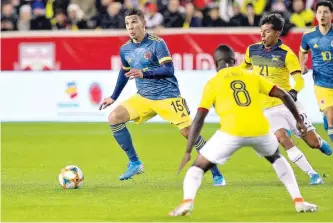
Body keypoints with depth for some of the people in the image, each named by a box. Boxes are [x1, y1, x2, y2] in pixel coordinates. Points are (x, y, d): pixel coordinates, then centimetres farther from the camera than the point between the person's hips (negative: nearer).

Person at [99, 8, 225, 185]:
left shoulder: (156, 44, -15)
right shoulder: (125, 49, 3)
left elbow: (169, 70, -24)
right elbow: (124, 73, 21)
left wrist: (144, 73, -36)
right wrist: (113, 97, 21)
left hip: (167, 97, -6)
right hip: (143, 98, 6)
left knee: (189, 132, -10)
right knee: (114, 118, -10)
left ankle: (216, 174, 1)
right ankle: (134, 163, -1)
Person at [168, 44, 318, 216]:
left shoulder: (213, 83, 13)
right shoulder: (251, 76, 21)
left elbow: (199, 119, 6)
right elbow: (283, 95, 16)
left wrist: (188, 152, 8)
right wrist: (299, 120, 29)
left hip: (232, 132, -3)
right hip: (260, 130, 3)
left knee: (199, 166, 13)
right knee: (276, 158, 34)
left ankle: (187, 201, -13)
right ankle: (299, 201, 25)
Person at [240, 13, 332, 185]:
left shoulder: (286, 54, -12)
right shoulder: (253, 50, 2)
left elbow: (299, 79, -20)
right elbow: (244, 66, 25)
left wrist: (294, 91, -39)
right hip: (268, 109, 2)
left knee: (313, 142, -2)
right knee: (283, 139, -23)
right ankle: (313, 175, -18)